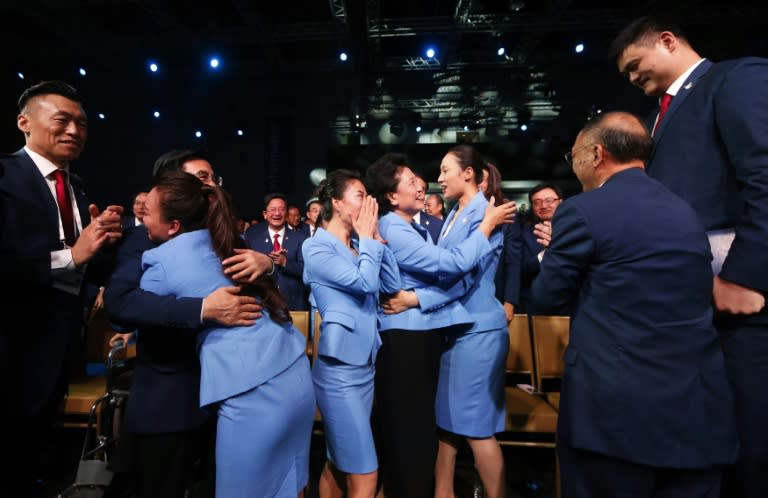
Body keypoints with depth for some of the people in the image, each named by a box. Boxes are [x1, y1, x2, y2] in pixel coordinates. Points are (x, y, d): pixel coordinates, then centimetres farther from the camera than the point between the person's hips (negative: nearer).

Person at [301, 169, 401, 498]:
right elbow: (364, 282, -23)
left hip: (365, 363, 8)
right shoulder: (316, 247, -11)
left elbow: (392, 285, 3)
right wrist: (367, 237, -9)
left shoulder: (358, 245, 11)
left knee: (338, 464, 21)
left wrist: (375, 238, 0)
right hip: (339, 368, -7)